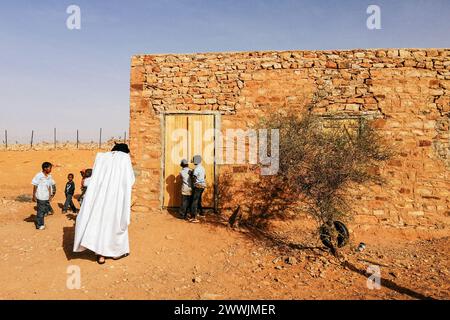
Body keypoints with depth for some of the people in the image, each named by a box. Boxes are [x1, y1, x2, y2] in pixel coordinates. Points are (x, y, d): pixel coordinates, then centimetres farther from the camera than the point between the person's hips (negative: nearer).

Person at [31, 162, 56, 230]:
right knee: (40, 211, 4)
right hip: (40, 197, -6)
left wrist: (50, 195, 13)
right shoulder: (39, 176, -12)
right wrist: (34, 196, -7)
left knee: (46, 211, 12)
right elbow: (35, 186, -8)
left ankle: (41, 224, 28)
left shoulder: (49, 176, 6)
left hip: (47, 197, 6)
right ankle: (39, 225, 18)